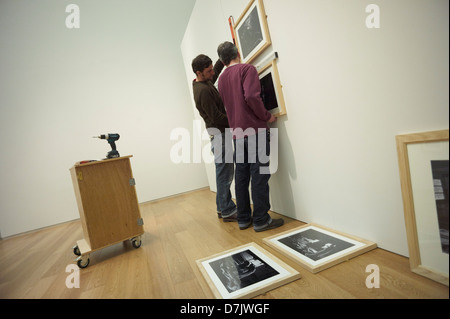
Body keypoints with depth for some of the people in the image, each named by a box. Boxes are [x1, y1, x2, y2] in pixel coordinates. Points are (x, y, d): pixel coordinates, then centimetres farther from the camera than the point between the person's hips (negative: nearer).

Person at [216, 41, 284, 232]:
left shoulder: (222, 78, 18)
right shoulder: (247, 69, -2)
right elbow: (252, 97, -18)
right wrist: (266, 117, -7)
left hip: (237, 134, 7)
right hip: (255, 130, -6)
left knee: (241, 176, 9)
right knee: (259, 175, -3)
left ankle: (243, 219, 18)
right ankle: (261, 220, 4)